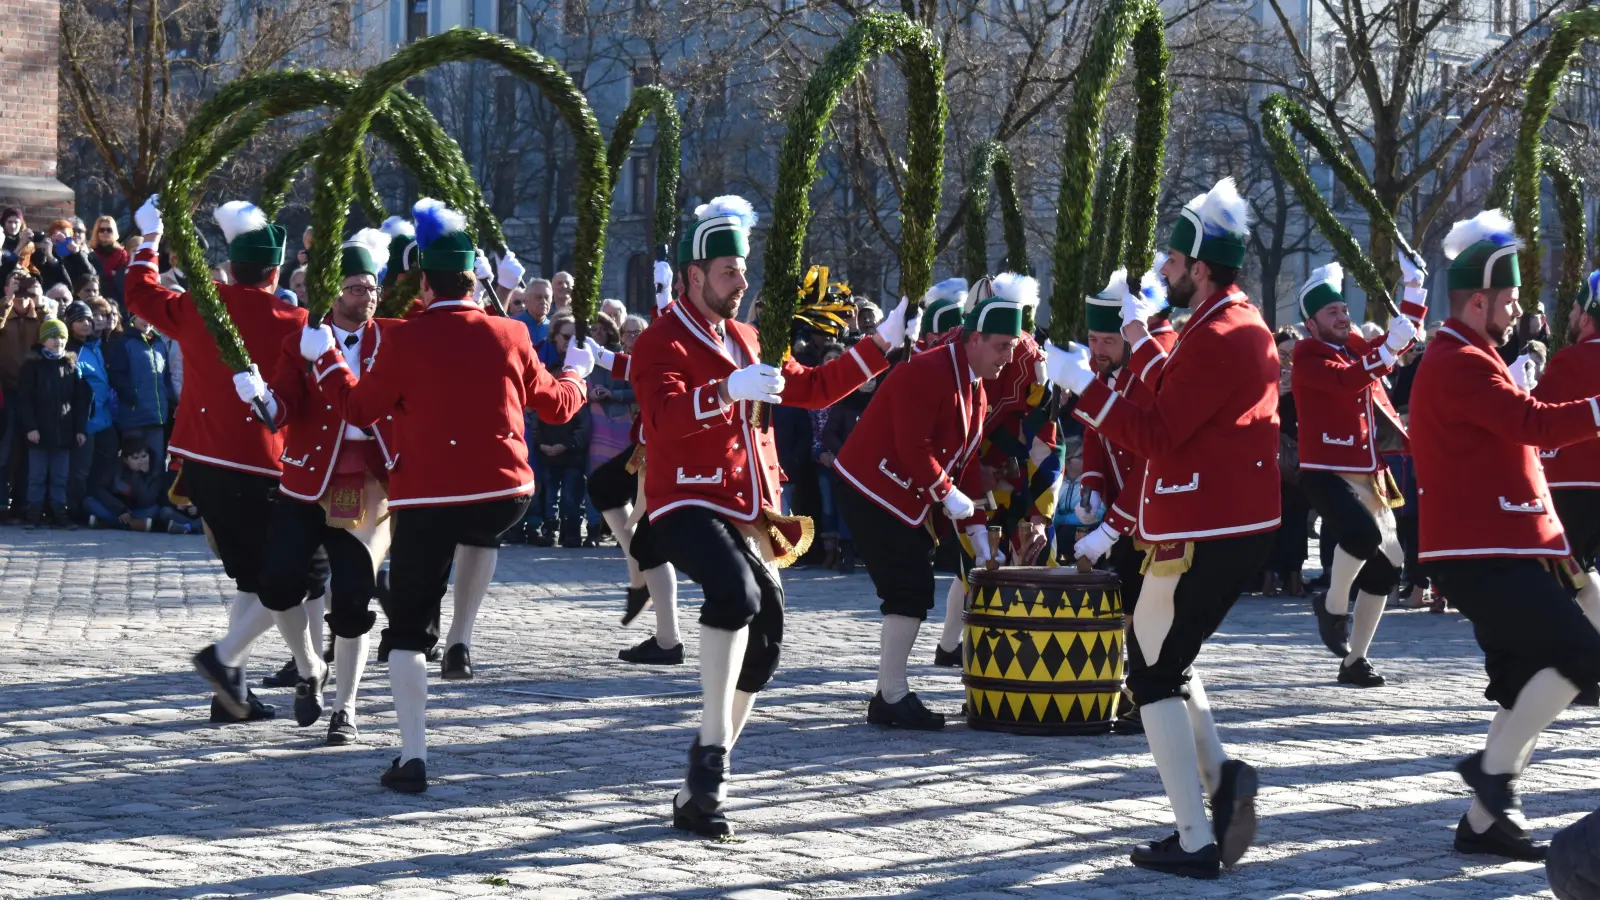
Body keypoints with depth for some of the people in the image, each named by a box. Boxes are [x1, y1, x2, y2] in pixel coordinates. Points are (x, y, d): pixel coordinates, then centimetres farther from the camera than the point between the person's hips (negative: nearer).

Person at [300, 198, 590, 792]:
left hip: (425, 499, -3)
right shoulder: (509, 336, 3)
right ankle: (461, 642, 27)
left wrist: (324, 358, 19)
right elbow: (558, 405, 18)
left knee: (408, 627, 6)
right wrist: (576, 371, 40)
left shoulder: (404, 340, -6)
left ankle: (413, 759, -2)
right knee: (478, 535, 40)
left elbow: (359, 408, 4)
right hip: (505, 494, 3)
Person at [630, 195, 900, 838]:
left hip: (747, 512, 9)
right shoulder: (662, 342, -9)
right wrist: (728, 390, -42)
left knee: (764, 641, 8)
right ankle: (712, 755, -32)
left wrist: (880, 346, 19)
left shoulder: (745, 340, 18)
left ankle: (704, 782, 23)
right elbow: (664, 416, -28)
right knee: (735, 591, -36)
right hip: (688, 506, -9)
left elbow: (811, 389, 25)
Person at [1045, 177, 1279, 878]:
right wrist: (1147, 350, 13)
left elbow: (1154, 437, -21)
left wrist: (1080, 382, -17)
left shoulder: (1216, 339, -19)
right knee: (1169, 658, 23)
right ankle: (1220, 775, 6)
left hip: (1202, 533, -10)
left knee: (1154, 675, -1)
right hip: (1240, 524, 10)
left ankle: (1195, 843, -3)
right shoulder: (1244, 325, 13)